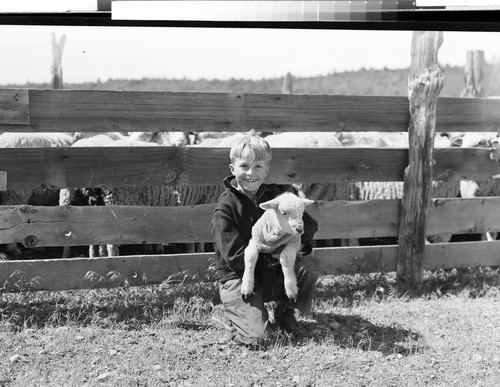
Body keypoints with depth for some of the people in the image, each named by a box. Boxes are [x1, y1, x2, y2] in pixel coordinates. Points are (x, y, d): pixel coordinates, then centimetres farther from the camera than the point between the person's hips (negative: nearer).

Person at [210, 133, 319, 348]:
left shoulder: (274, 196, 4)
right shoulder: (225, 207, -13)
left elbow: (309, 223, 7)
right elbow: (234, 257, -18)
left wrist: (301, 242, -15)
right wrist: (270, 257, -26)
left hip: (273, 275, 5)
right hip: (238, 279, -5)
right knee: (258, 338, -21)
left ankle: (285, 311, 9)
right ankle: (238, 316, 15)